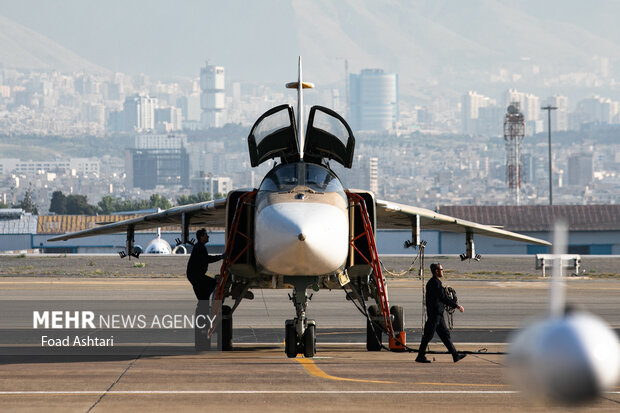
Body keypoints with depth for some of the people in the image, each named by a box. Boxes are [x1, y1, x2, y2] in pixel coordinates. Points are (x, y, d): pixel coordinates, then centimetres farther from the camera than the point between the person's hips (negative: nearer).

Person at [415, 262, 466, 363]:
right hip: (434, 313, -10)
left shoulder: (436, 282, 16)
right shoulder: (434, 283, -17)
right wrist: (456, 306, -17)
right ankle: (420, 356, 3)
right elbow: (443, 298, -21)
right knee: (428, 335, -4)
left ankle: (455, 355, 11)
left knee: (445, 334, 9)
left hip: (438, 314, 10)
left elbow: (443, 297, 22)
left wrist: (455, 304, 18)